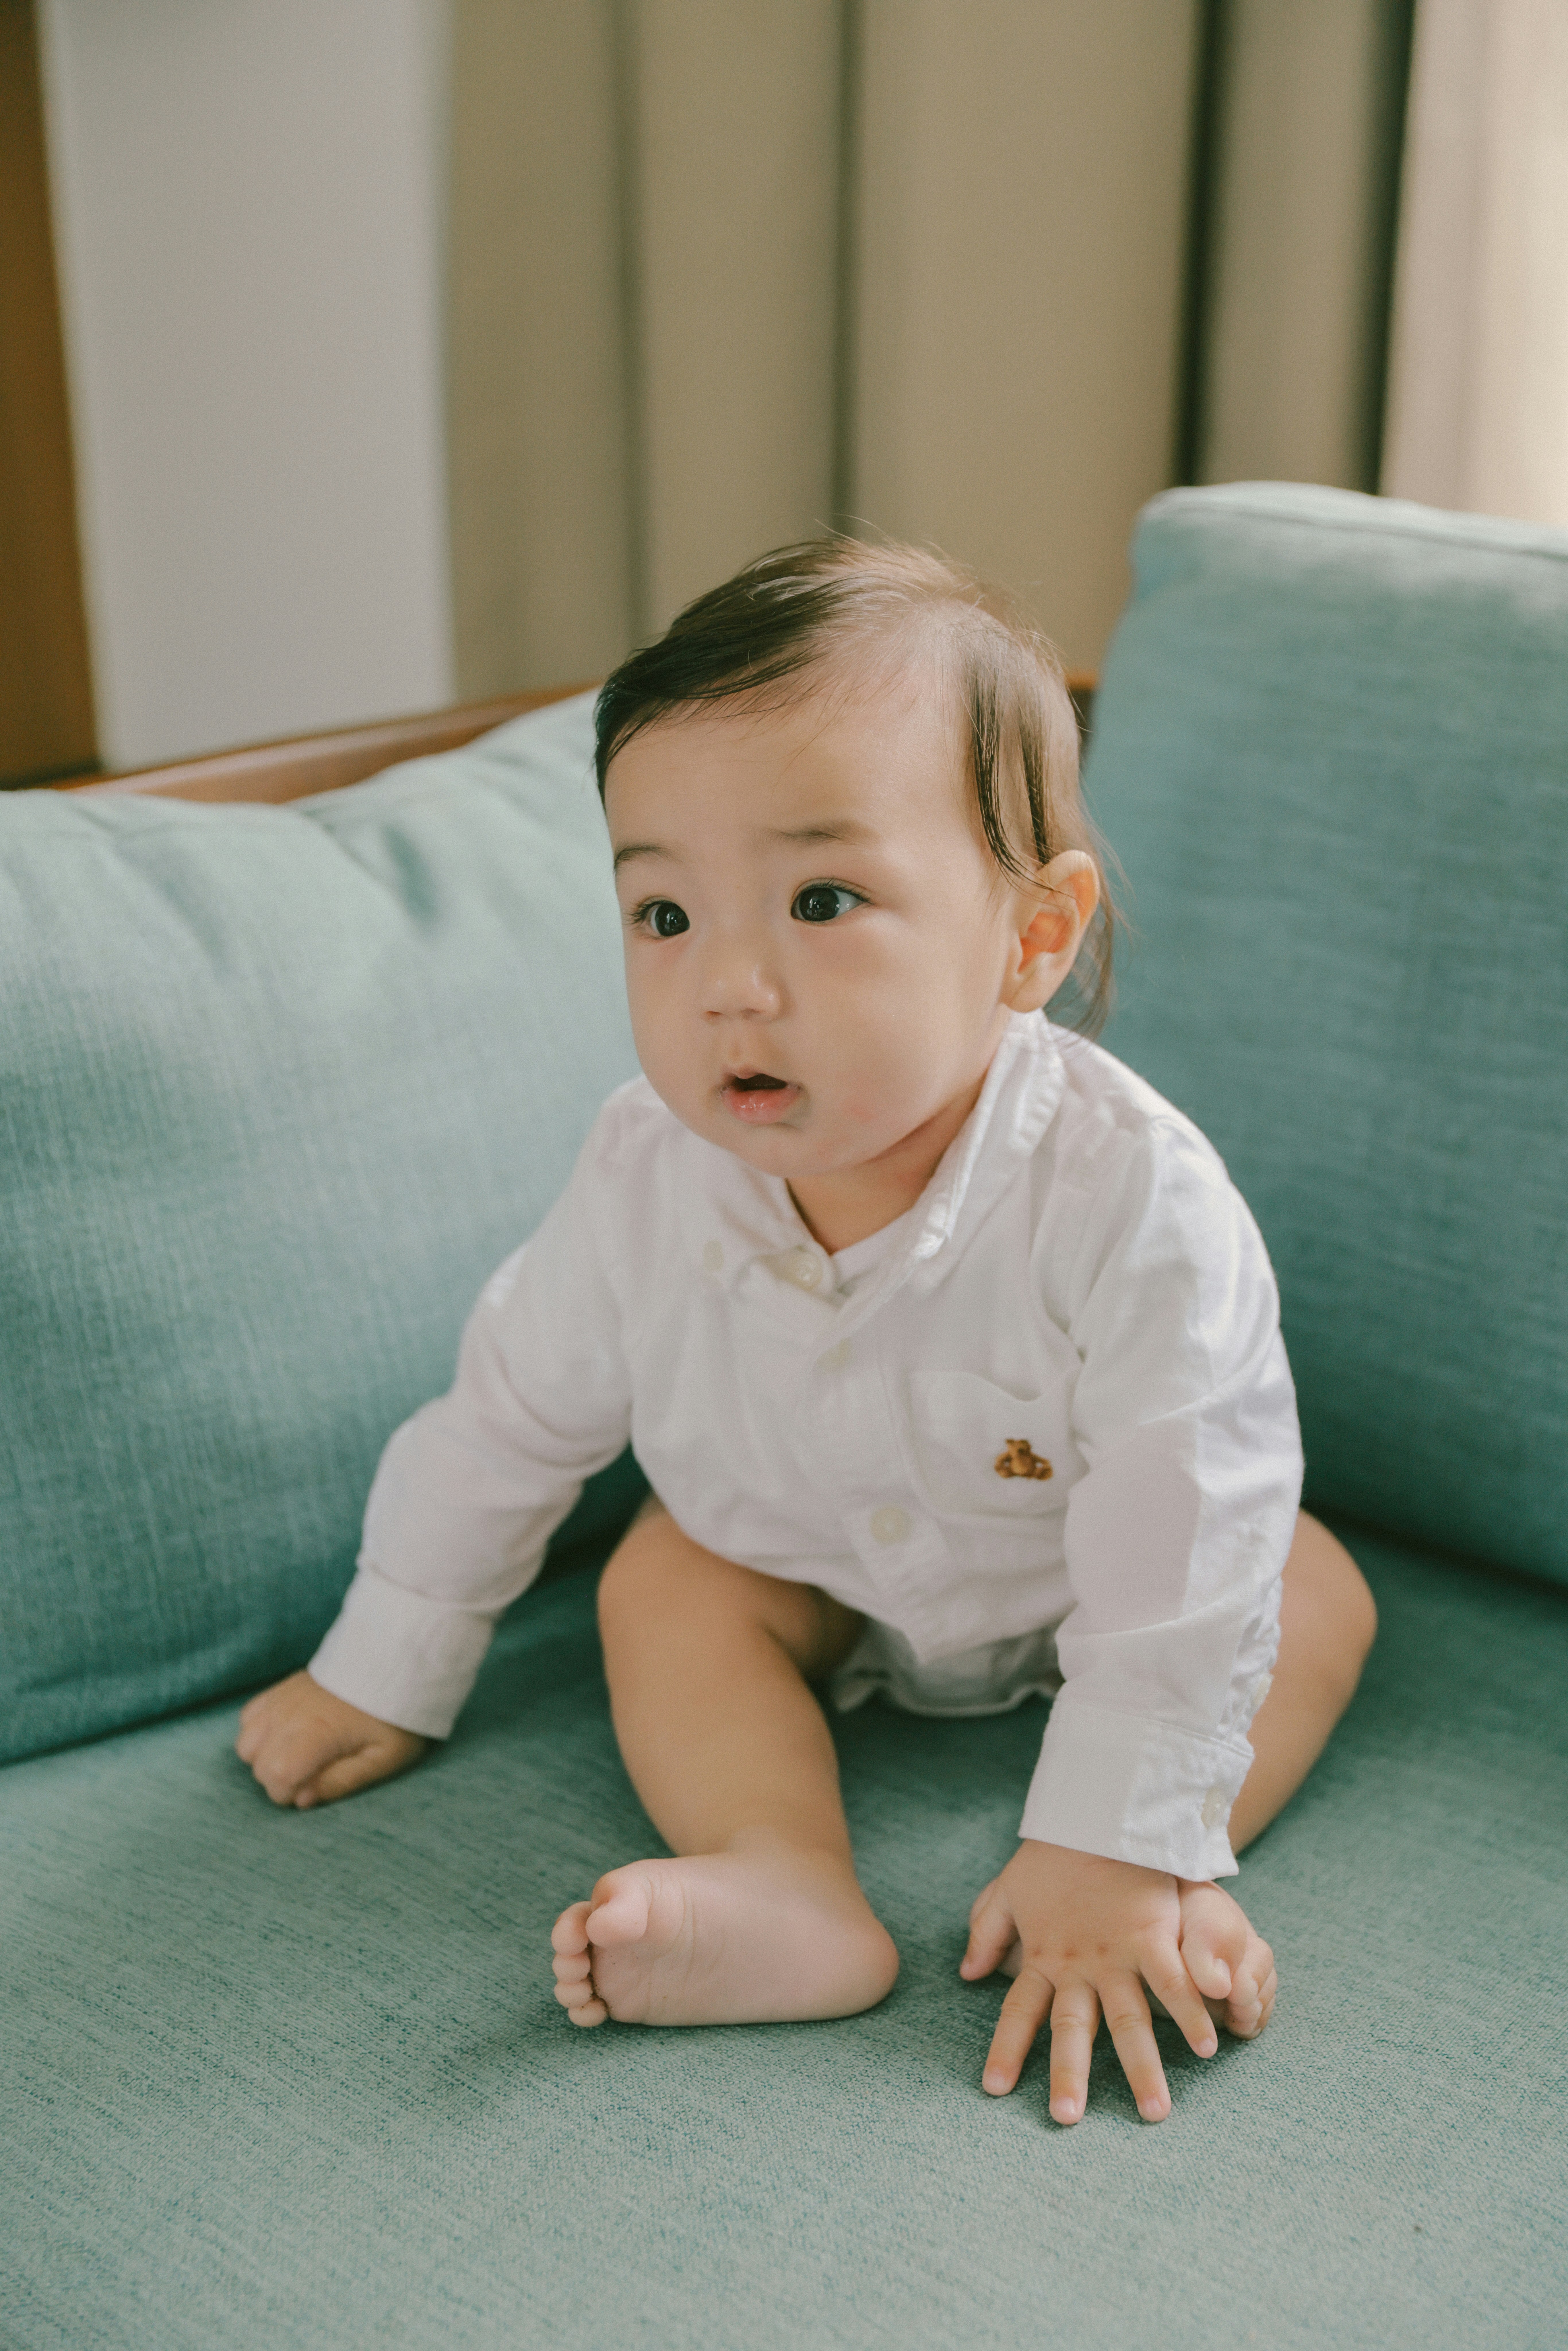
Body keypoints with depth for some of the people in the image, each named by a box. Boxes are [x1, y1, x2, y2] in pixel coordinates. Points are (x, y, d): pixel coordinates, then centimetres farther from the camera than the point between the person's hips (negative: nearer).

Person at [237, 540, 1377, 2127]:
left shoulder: (1132, 1200, -40)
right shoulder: (649, 1175, -28)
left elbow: (1179, 1556, -35)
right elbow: (509, 1418, -12)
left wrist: (1116, 1855, -37)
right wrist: (384, 1677, -2)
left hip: (1067, 1585, -1)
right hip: (802, 1570, 2)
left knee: (1313, 1594, -16)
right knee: (661, 1577, -20)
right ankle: (789, 1889, -33)